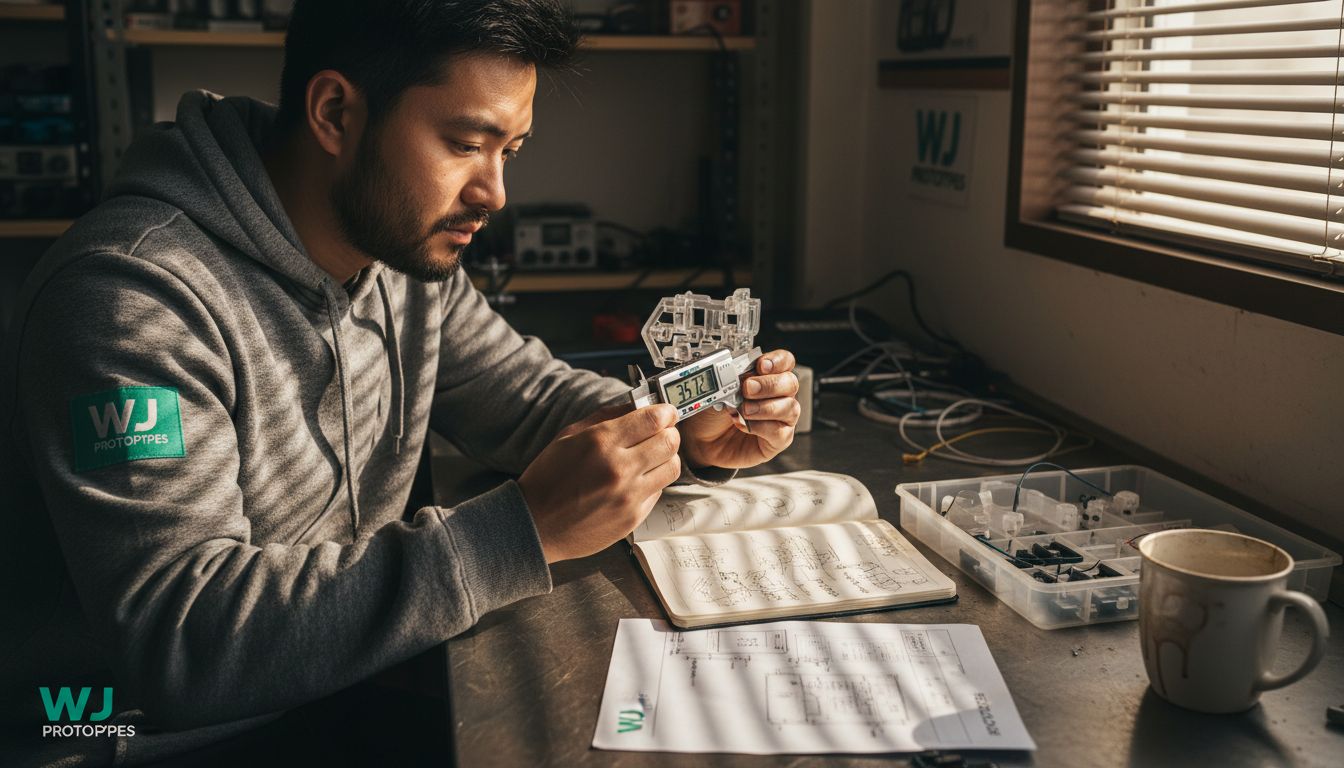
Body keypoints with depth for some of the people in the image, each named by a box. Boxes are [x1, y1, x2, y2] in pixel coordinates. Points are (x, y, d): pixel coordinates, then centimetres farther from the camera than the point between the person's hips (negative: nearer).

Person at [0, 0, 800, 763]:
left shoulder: (409, 259, -1)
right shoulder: (135, 294, -25)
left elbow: (530, 395, 11)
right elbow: (178, 635, -31)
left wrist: (690, 437, -9)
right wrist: (525, 530, -34)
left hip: (338, 696, 7)